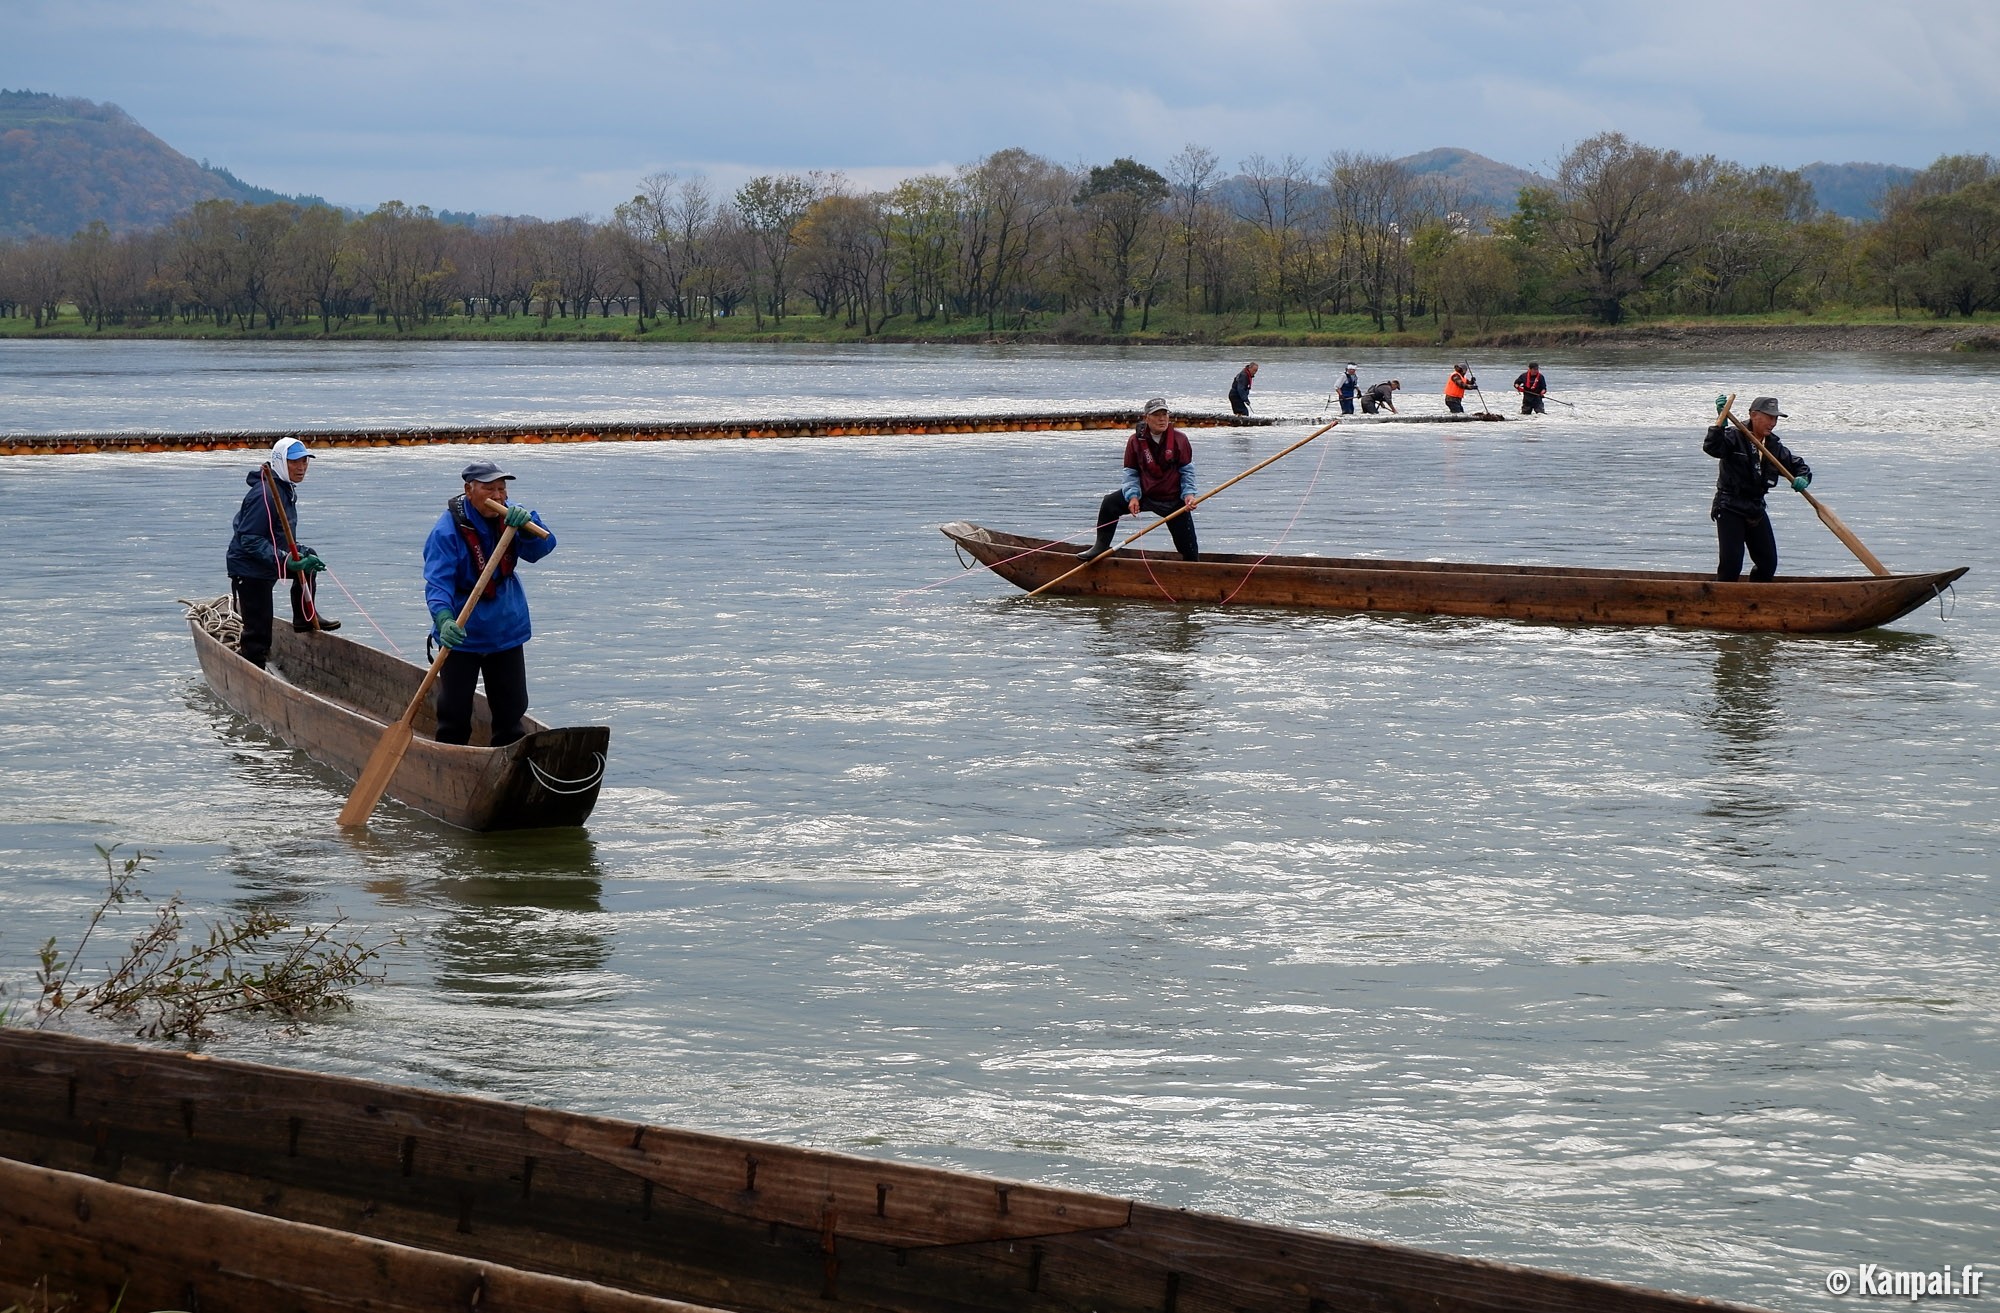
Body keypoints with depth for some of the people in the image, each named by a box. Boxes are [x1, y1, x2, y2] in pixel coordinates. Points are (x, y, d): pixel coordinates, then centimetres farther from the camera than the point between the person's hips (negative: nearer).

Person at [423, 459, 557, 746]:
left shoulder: (508, 515, -4)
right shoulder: (447, 530, -20)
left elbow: (541, 548, -14)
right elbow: (438, 582, -28)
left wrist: (527, 523, -35)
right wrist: (443, 618, -45)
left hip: (506, 633, 5)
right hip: (461, 636, -5)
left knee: (511, 710, 14)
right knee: (454, 712, 0)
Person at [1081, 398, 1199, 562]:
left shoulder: (1179, 439, -9)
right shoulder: (1136, 441, -8)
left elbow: (1187, 470, -1)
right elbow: (1131, 473, -1)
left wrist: (1189, 493, -16)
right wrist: (1133, 496, -16)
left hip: (1174, 499, -1)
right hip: (1144, 493, 1)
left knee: (1189, 548, -3)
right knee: (1109, 503, -19)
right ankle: (1101, 547, -5)